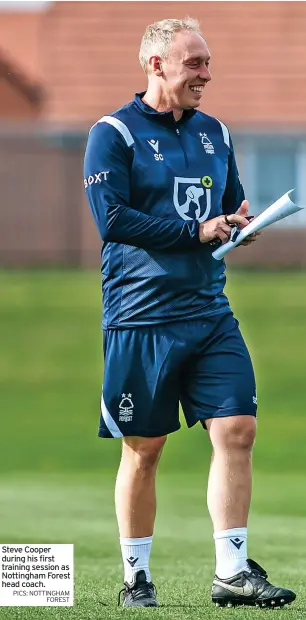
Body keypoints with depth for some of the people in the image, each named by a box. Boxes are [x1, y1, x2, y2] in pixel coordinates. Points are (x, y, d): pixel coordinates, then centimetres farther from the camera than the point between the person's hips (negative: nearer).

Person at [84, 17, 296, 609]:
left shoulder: (214, 133, 15)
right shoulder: (114, 133, -4)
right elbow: (111, 219, -15)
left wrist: (240, 222, 0)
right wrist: (196, 231, -14)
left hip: (210, 312, 5)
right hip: (141, 318, -5)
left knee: (237, 430, -6)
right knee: (143, 449, 2)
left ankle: (232, 572, -2)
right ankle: (136, 578, 13)